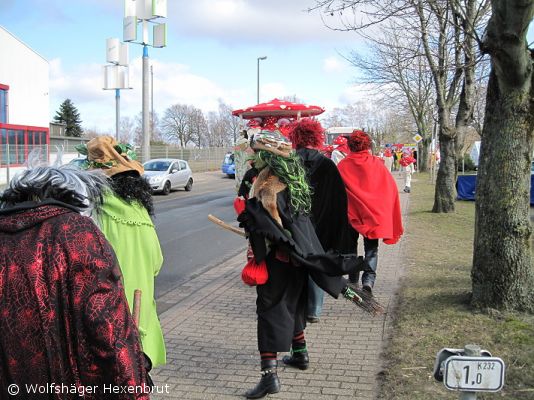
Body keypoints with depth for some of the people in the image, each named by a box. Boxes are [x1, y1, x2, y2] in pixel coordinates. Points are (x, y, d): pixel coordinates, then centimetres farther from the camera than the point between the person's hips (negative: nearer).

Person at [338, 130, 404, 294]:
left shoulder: (343, 165, -7)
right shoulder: (376, 163, -5)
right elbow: (391, 187, -3)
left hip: (351, 212, 1)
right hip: (374, 212, 0)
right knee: (371, 248, 6)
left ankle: (353, 279, 26)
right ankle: (369, 279, -12)